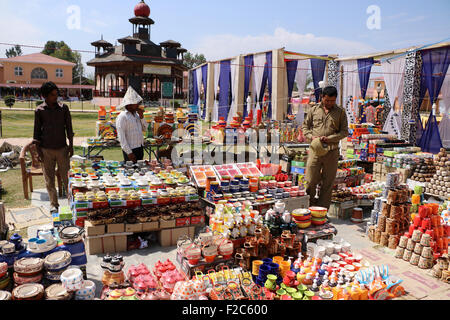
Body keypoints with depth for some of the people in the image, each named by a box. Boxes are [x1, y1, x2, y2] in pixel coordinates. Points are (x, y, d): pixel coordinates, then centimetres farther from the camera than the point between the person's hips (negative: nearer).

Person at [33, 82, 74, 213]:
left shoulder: (63, 108, 2)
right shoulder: (39, 111, 0)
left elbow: (69, 128, 6)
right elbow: (36, 131, 3)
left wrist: (71, 146, 1)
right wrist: (38, 150, -2)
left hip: (62, 148, 0)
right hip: (46, 149, 0)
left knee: (66, 176, 4)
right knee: (49, 178, 6)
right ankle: (53, 204, 18)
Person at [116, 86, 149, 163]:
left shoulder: (136, 114, 11)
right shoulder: (122, 117, -13)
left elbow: (145, 129, 14)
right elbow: (121, 137, -16)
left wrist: (141, 117, -1)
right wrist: (129, 152, -19)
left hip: (140, 148, 7)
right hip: (130, 150, -7)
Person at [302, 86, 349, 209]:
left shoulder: (340, 112, 7)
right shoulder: (314, 110, 9)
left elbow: (344, 131, 4)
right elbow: (305, 126, 13)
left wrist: (329, 138, -11)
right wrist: (311, 137, -7)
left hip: (332, 151, 0)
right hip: (315, 149, 0)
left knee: (328, 184, 5)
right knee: (310, 181, -1)